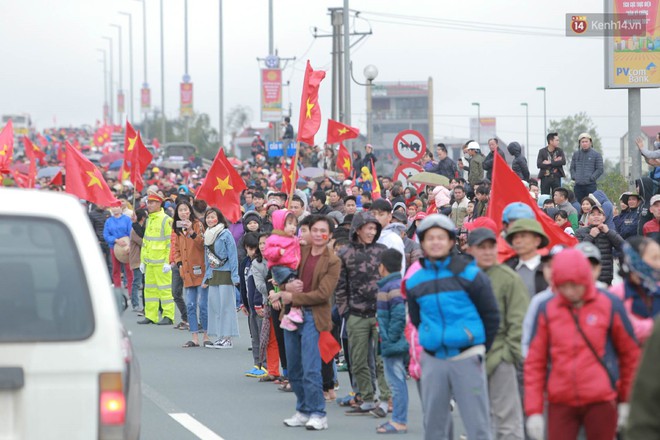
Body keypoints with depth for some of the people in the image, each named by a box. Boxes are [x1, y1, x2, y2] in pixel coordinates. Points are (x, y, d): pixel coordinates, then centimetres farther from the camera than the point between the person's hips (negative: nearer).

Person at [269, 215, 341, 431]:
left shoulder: (332, 262, -5)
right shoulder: (300, 251, 9)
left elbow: (323, 294, -12)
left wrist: (292, 296, -13)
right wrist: (287, 287, -13)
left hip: (313, 317, -6)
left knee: (310, 369, -13)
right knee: (294, 370, 11)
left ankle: (318, 415, -6)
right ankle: (303, 411, 23)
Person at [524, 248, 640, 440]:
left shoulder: (610, 305, -2)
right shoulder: (547, 310, 2)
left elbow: (630, 354, 7)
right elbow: (534, 362, 3)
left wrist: (626, 400, 11)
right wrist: (534, 411, -1)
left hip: (601, 401, -1)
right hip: (560, 403, 1)